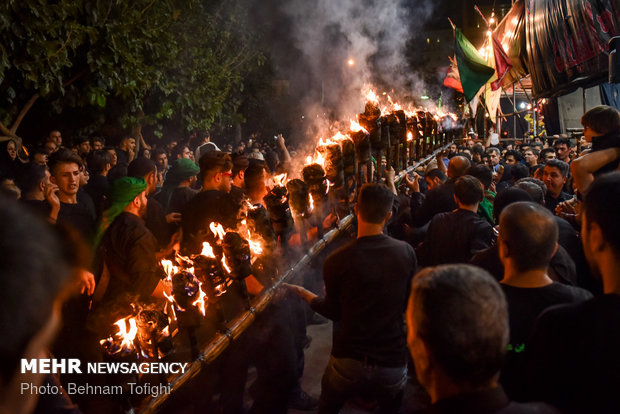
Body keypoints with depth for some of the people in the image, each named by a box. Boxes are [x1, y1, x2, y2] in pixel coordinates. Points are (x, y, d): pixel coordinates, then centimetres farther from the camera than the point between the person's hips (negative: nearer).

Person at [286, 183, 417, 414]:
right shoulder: (405, 252, -12)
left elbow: (334, 312, -4)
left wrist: (304, 294, 12)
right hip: (393, 362, 2)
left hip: (348, 360, -1)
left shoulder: (336, 261, -18)